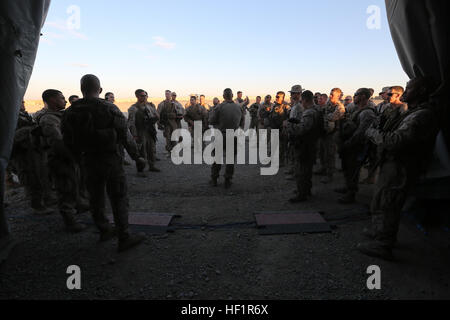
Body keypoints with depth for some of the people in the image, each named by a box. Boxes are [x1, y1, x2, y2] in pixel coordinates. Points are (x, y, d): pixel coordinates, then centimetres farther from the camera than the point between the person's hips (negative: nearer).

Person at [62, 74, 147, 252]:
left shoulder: (71, 112, 2)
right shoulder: (109, 109, -10)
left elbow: (68, 141, 5)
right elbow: (125, 135, -8)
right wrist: (136, 157, 0)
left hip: (88, 161, 5)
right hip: (110, 159, -4)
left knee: (96, 197, 17)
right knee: (118, 198, 0)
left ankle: (104, 230, 31)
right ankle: (124, 238, 1)